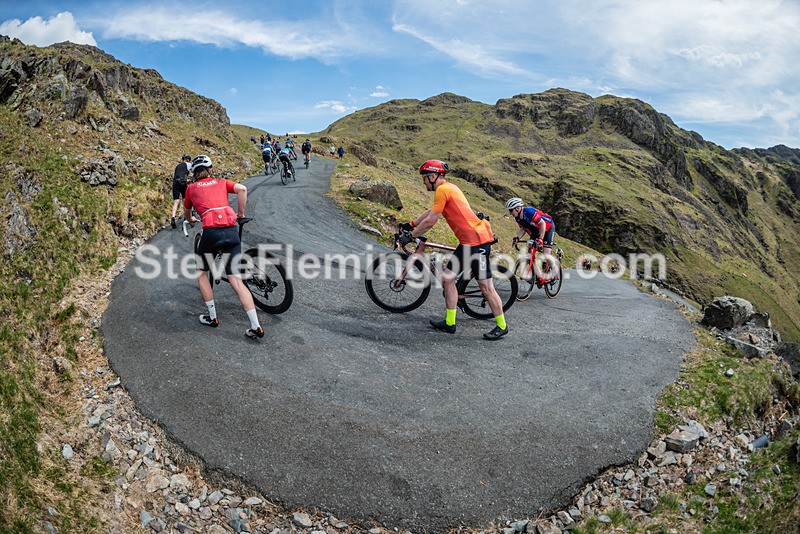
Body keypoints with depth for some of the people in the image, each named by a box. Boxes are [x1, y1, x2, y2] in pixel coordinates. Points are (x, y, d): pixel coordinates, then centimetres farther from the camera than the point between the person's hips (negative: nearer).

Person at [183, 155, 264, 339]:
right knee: (236, 280, 1)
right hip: (231, 231, 2)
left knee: (202, 273, 24)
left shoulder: (191, 188, 19)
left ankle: (212, 317, 22)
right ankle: (256, 327, -5)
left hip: (211, 232, -2)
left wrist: (191, 219, 57)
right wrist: (240, 213, 13)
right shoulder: (221, 183, 20)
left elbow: (186, 211, 35)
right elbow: (242, 189, 2)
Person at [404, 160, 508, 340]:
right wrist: (411, 224, 32)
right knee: (447, 277, 10)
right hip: (468, 241, 10)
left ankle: (502, 326, 10)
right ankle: (449, 323, 17)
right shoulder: (449, 188, 18)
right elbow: (430, 212, 30)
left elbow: (429, 222, -11)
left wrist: (411, 235, 2)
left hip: (476, 241, -10)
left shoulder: (442, 190, -12)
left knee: (486, 286, -3)